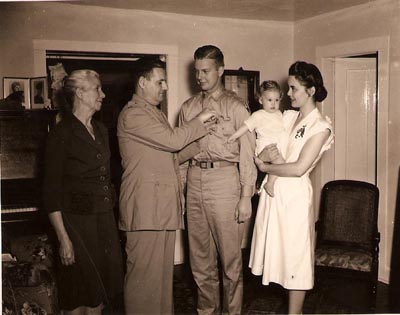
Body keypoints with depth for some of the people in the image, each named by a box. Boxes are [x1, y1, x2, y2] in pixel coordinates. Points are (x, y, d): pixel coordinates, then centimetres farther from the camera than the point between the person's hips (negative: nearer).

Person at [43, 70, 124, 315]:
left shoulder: (101, 130, 12)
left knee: (101, 291, 12)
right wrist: (63, 238, -16)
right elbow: (52, 191, -12)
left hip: (105, 219, 7)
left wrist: (111, 221, 11)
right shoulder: (62, 133, -10)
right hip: (77, 221, -6)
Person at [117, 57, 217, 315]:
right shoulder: (133, 114, -11)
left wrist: (200, 132, 10)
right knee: (144, 274, -3)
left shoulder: (156, 113, 22)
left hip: (164, 206, 10)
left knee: (164, 272, 15)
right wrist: (198, 122, -4)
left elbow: (173, 153, 21)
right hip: (145, 207, -9)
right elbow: (172, 140, -19)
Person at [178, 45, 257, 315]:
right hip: (194, 180, 5)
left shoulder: (236, 106, 0)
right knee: (200, 255, 12)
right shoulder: (188, 107, 14)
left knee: (230, 256, 2)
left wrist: (246, 196, -10)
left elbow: (247, 152, -4)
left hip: (224, 180, -4)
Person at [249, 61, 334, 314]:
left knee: (296, 256, 4)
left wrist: (265, 167, -9)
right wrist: (263, 155, -12)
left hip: (295, 195, -7)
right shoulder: (287, 117, 10)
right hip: (272, 191, 7)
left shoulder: (320, 127, -9)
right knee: (279, 252, 13)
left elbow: (299, 168, -18)